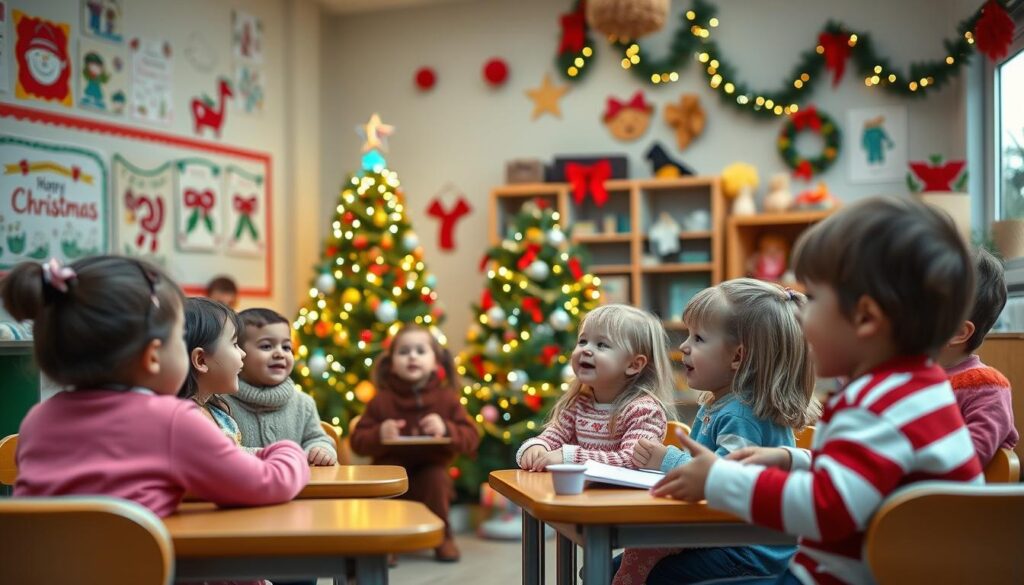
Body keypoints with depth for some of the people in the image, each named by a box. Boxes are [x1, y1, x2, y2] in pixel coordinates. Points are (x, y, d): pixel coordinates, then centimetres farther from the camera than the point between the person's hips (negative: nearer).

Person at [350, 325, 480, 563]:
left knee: (437, 477, -30)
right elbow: (358, 441, -3)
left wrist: (446, 429, -25)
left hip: (430, 473, 0)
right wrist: (379, 434, -24)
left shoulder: (447, 398, -1)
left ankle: (443, 538, -3)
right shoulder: (382, 401, -2)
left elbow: (471, 439, -6)